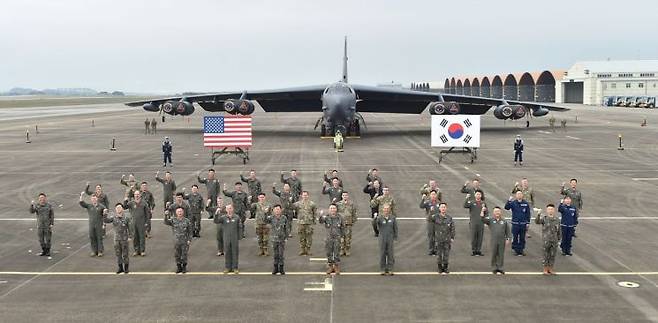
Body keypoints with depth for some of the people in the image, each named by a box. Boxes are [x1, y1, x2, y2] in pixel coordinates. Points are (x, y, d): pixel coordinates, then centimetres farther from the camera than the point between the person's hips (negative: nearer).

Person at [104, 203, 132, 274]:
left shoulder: (126, 218, -6)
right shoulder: (113, 218, -1)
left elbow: (130, 228, -2)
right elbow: (105, 220, -11)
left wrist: (130, 236, -6)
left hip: (124, 239, -3)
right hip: (116, 239, 3)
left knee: (125, 254, 3)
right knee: (118, 254, 8)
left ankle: (126, 268, 16)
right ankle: (120, 268, 20)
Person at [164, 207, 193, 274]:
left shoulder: (187, 221, -2)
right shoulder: (173, 220, 0)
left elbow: (190, 231, 0)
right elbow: (166, 222, -17)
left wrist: (189, 240, -7)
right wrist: (166, 216, -34)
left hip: (185, 241, -1)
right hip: (176, 241, 2)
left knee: (184, 255, 5)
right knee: (177, 255, 8)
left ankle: (184, 267, 21)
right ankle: (178, 267, 24)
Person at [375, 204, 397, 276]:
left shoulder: (392, 218, -3)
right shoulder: (380, 217, -8)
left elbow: (395, 228, 5)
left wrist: (395, 238, 3)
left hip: (390, 238, 1)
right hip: (382, 238, -1)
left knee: (390, 254, 4)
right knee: (382, 254, 4)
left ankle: (390, 269, 13)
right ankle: (383, 270, 14)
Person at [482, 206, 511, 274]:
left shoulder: (504, 221, 7)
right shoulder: (490, 220, 5)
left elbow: (507, 231, 8)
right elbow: (483, 219, -6)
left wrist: (508, 239, 1)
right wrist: (482, 211, -14)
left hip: (502, 241, 1)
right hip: (494, 241, -1)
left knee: (501, 255, 5)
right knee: (494, 255, 3)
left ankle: (500, 268, 13)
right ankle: (494, 269, 11)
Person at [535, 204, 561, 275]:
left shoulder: (557, 220, 5)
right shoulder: (544, 218, -5)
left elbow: (559, 230, 12)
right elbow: (537, 221, -24)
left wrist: (558, 239, 9)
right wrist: (539, 215, -40)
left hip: (554, 241, 3)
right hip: (546, 240, -3)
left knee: (553, 255, 9)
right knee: (546, 255, 2)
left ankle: (550, 269, 20)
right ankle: (545, 270, 13)